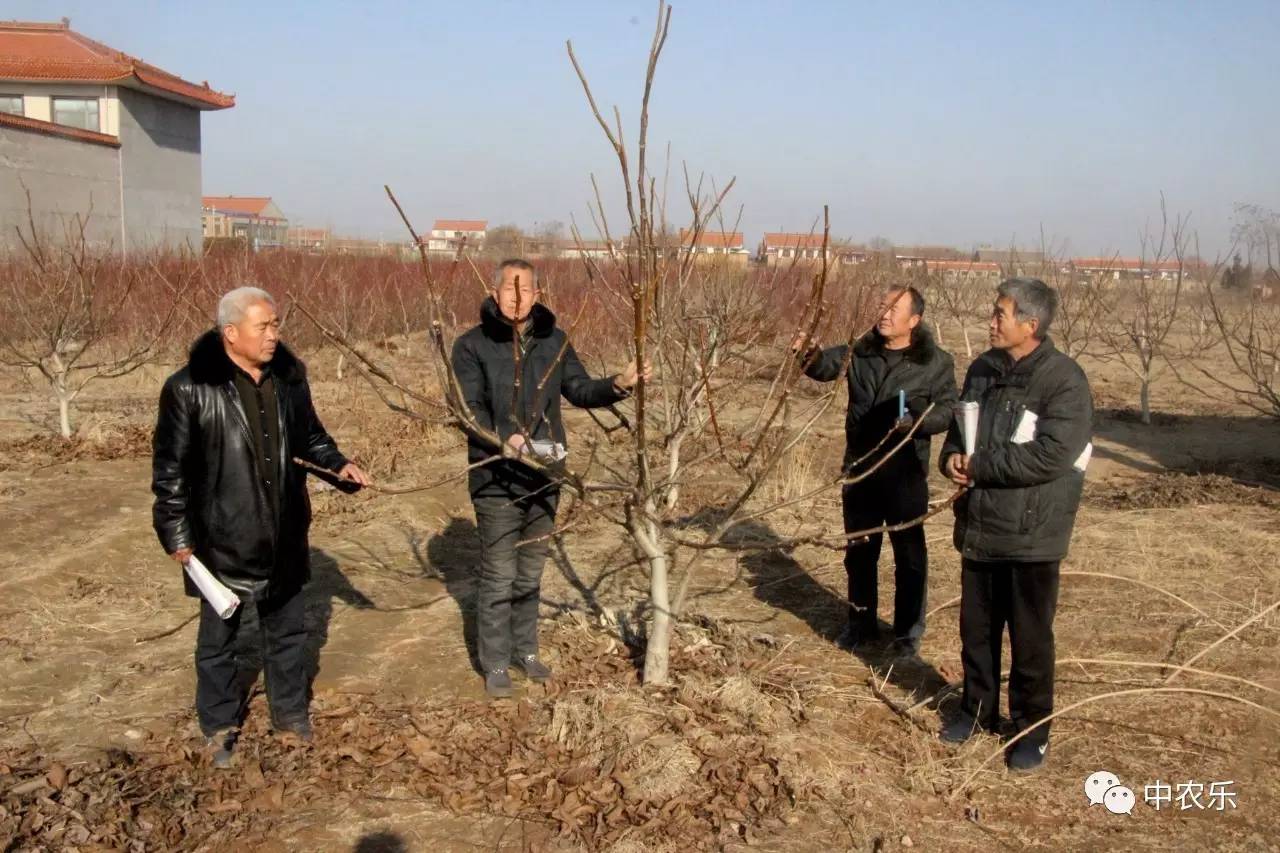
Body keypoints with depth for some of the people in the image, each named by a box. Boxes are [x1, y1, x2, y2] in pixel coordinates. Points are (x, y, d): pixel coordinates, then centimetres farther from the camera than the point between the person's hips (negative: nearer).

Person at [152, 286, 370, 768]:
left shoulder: (289, 376, 1)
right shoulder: (191, 389, -15)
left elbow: (308, 434, 15)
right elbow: (170, 467, -9)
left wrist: (337, 464, -2)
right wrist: (176, 533, -8)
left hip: (282, 535, 4)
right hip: (221, 539, -4)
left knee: (287, 629, 17)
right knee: (218, 637, 12)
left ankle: (290, 712, 35)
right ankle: (220, 727, 29)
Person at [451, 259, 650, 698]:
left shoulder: (554, 341, 4)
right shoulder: (472, 345, -10)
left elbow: (580, 390, 3)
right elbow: (466, 408, -15)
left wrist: (617, 385, -16)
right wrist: (502, 439, -31)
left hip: (544, 475, 4)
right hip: (496, 478, -4)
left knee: (530, 574, 18)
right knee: (499, 577, 4)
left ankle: (525, 650, 34)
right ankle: (495, 664, 19)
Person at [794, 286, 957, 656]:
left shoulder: (936, 362, -8)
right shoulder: (860, 351, 0)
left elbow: (947, 410, -8)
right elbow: (827, 364, -9)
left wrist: (917, 421, -27)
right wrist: (809, 354, -32)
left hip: (906, 474, -3)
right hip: (859, 469, 4)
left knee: (909, 555, 8)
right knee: (859, 550, 16)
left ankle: (908, 631, 23)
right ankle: (861, 622, 33)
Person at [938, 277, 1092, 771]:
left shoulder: (1064, 380, -16)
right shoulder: (983, 369, 7)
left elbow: (1051, 455, -25)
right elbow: (959, 427, 18)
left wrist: (980, 466, -19)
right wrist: (952, 456, -4)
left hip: (1032, 535, -6)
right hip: (979, 527, 6)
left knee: (1031, 638, 7)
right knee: (976, 629, 18)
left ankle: (1032, 729, 23)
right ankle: (978, 709, 36)